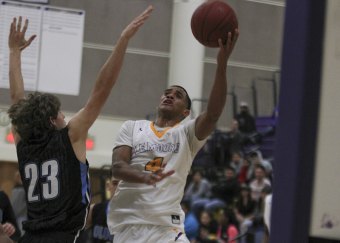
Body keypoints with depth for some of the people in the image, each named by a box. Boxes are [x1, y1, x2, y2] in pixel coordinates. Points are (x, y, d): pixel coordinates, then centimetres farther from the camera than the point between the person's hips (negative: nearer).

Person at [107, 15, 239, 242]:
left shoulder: (188, 132, 7)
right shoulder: (132, 127, 12)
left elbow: (213, 115, -14)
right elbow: (117, 166, -2)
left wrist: (222, 65, -26)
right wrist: (144, 177, -26)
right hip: (129, 222, 1)